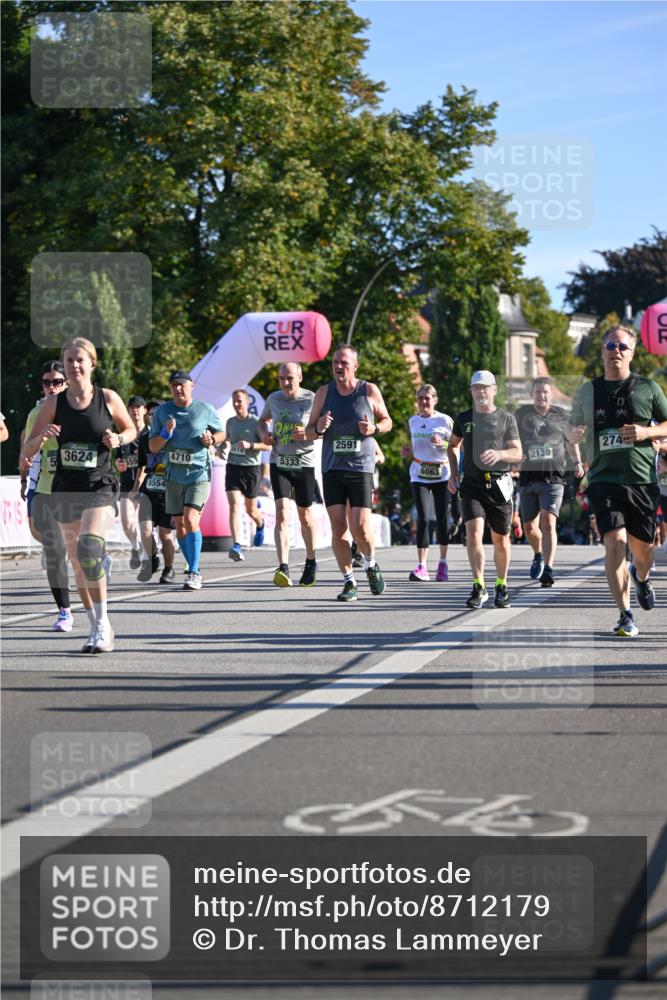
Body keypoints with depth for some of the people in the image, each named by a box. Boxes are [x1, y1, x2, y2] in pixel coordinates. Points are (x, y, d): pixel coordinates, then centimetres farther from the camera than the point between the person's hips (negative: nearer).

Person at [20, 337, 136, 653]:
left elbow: (131, 429, 13)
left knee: (89, 547, -26)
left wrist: (118, 439, -9)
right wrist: (41, 438, -19)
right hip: (65, 489, 4)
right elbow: (28, 448, 3)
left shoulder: (108, 399, -4)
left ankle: (103, 624, -15)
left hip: (100, 487, -4)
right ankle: (97, 628, 26)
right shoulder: (54, 404, 0)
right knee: (77, 561, 10)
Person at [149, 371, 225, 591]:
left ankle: (194, 574, -16)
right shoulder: (162, 411, 4)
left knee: (191, 521, -19)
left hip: (199, 474, -4)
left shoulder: (206, 410, -1)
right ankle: (194, 569, 25)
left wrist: (211, 439, -8)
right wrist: (166, 433, -15)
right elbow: (153, 447, 4)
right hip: (174, 476, 4)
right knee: (180, 527, 8)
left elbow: (221, 433, 14)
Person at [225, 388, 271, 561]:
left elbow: (268, 445, -8)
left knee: (250, 509, 11)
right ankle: (236, 546, -25)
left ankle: (260, 525, 48)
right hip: (233, 467, 3)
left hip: (251, 468, -3)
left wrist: (250, 445, -21)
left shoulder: (256, 422, -5)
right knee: (234, 506, -15)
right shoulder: (230, 422, 10)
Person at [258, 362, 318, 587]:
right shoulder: (273, 399, 4)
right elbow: (263, 420, 23)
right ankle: (283, 569, -23)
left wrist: (308, 434, -20)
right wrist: (264, 433, 1)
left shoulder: (311, 400, -6)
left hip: (304, 463, -1)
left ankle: (310, 562, 33)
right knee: (282, 513, -13)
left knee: (305, 515, 11)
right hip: (279, 463, 2)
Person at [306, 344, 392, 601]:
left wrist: (374, 429, -11)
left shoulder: (370, 391, -1)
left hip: (361, 467, -2)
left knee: (360, 527, -10)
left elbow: (387, 421, 12)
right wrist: (319, 428, -14)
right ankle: (349, 582, 8)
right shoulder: (324, 393, 4)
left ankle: (371, 565, 21)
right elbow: (308, 432, 10)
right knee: (338, 527, -3)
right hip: (332, 468, 2)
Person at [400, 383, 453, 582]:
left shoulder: (445, 420, -3)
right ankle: (422, 566, -14)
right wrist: (408, 451, 2)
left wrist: (443, 444, -19)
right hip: (419, 475, 2)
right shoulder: (413, 421, 9)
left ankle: (443, 563, 20)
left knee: (441, 519, 5)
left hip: (442, 474, -2)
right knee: (423, 519, -9)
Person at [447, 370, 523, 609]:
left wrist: (499, 454, -21)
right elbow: (453, 445, 27)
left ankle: (501, 586, 24)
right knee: (473, 533, -17)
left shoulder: (506, 419, 5)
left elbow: (518, 454, 0)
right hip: (472, 484, 0)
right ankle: (479, 587, -12)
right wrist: (453, 473, 14)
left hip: (499, 484, 0)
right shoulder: (464, 418, 11)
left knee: (500, 539, 7)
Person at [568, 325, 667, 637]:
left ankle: (641, 577, 45)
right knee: (615, 543, -16)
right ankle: (625, 616, -12)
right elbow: (573, 428, 21)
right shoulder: (588, 391, 11)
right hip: (604, 480, 0)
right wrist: (573, 433, -3)